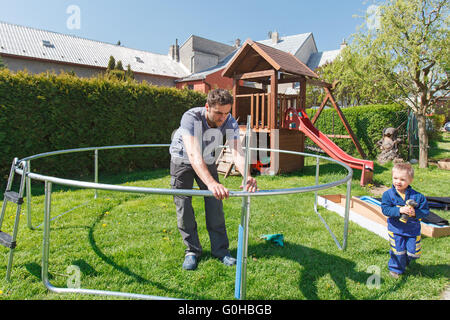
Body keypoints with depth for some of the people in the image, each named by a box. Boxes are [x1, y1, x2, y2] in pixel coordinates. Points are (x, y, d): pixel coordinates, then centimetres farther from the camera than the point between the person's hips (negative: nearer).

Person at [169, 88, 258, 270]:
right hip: (182, 159, -2)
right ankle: (192, 250, 12)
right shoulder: (191, 118, -37)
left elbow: (237, 152, -37)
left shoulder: (230, 122, -26)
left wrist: (247, 175, -59)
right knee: (183, 205, -4)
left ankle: (220, 249, 12)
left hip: (207, 160, 3)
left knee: (215, 204, -2)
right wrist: (211, 183, -66)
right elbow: (193, 155, -50)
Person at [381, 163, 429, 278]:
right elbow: (385, 209, -17)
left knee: (413, 252, 9)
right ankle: (396, 268, 31)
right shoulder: (388, 194, -12)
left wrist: (415, 213, -25)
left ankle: (405, 261, 43)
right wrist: (399, 210, -30)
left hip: (413, 229, 2)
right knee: (398, 251, 5)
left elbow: (425, 211, -6)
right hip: (396, 229, -1)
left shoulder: (417, 196, -11)